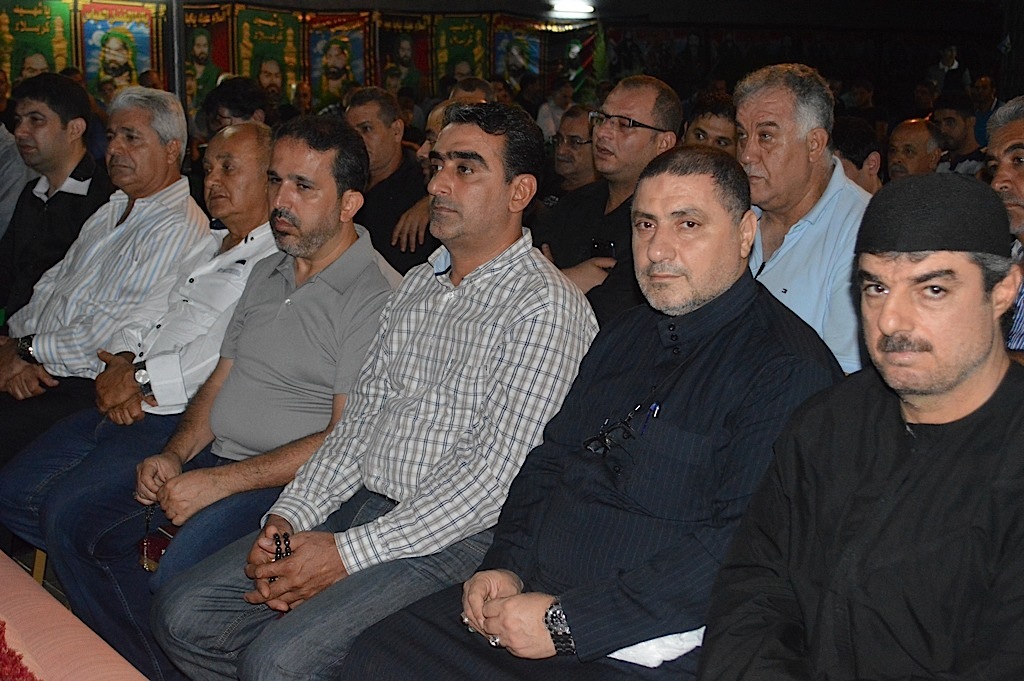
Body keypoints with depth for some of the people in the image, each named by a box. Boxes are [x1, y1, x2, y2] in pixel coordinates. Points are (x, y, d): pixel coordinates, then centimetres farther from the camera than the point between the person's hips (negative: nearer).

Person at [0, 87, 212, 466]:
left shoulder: (179, 229, -11)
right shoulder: (111, 210, 19)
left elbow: (112, 327, -16)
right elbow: (51, 285, 15)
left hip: (85, 388, -8)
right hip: (34, 370, 8)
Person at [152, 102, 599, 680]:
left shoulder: (546, 307, -12)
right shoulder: (418, 285, 15)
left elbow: (492, 475, -18)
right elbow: (361, 419, 14)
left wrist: (347, 554, -19)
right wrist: (290, 517, -1)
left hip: (451, 539, -8)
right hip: (358, 505, 8)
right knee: (184, 614, -2)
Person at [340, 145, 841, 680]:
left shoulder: (788, 370, -12)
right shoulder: (624, 335, 15)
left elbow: (740, 549, -21)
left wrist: (566, 624, -20)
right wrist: (505, 567, 1)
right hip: (529, 597, 7)